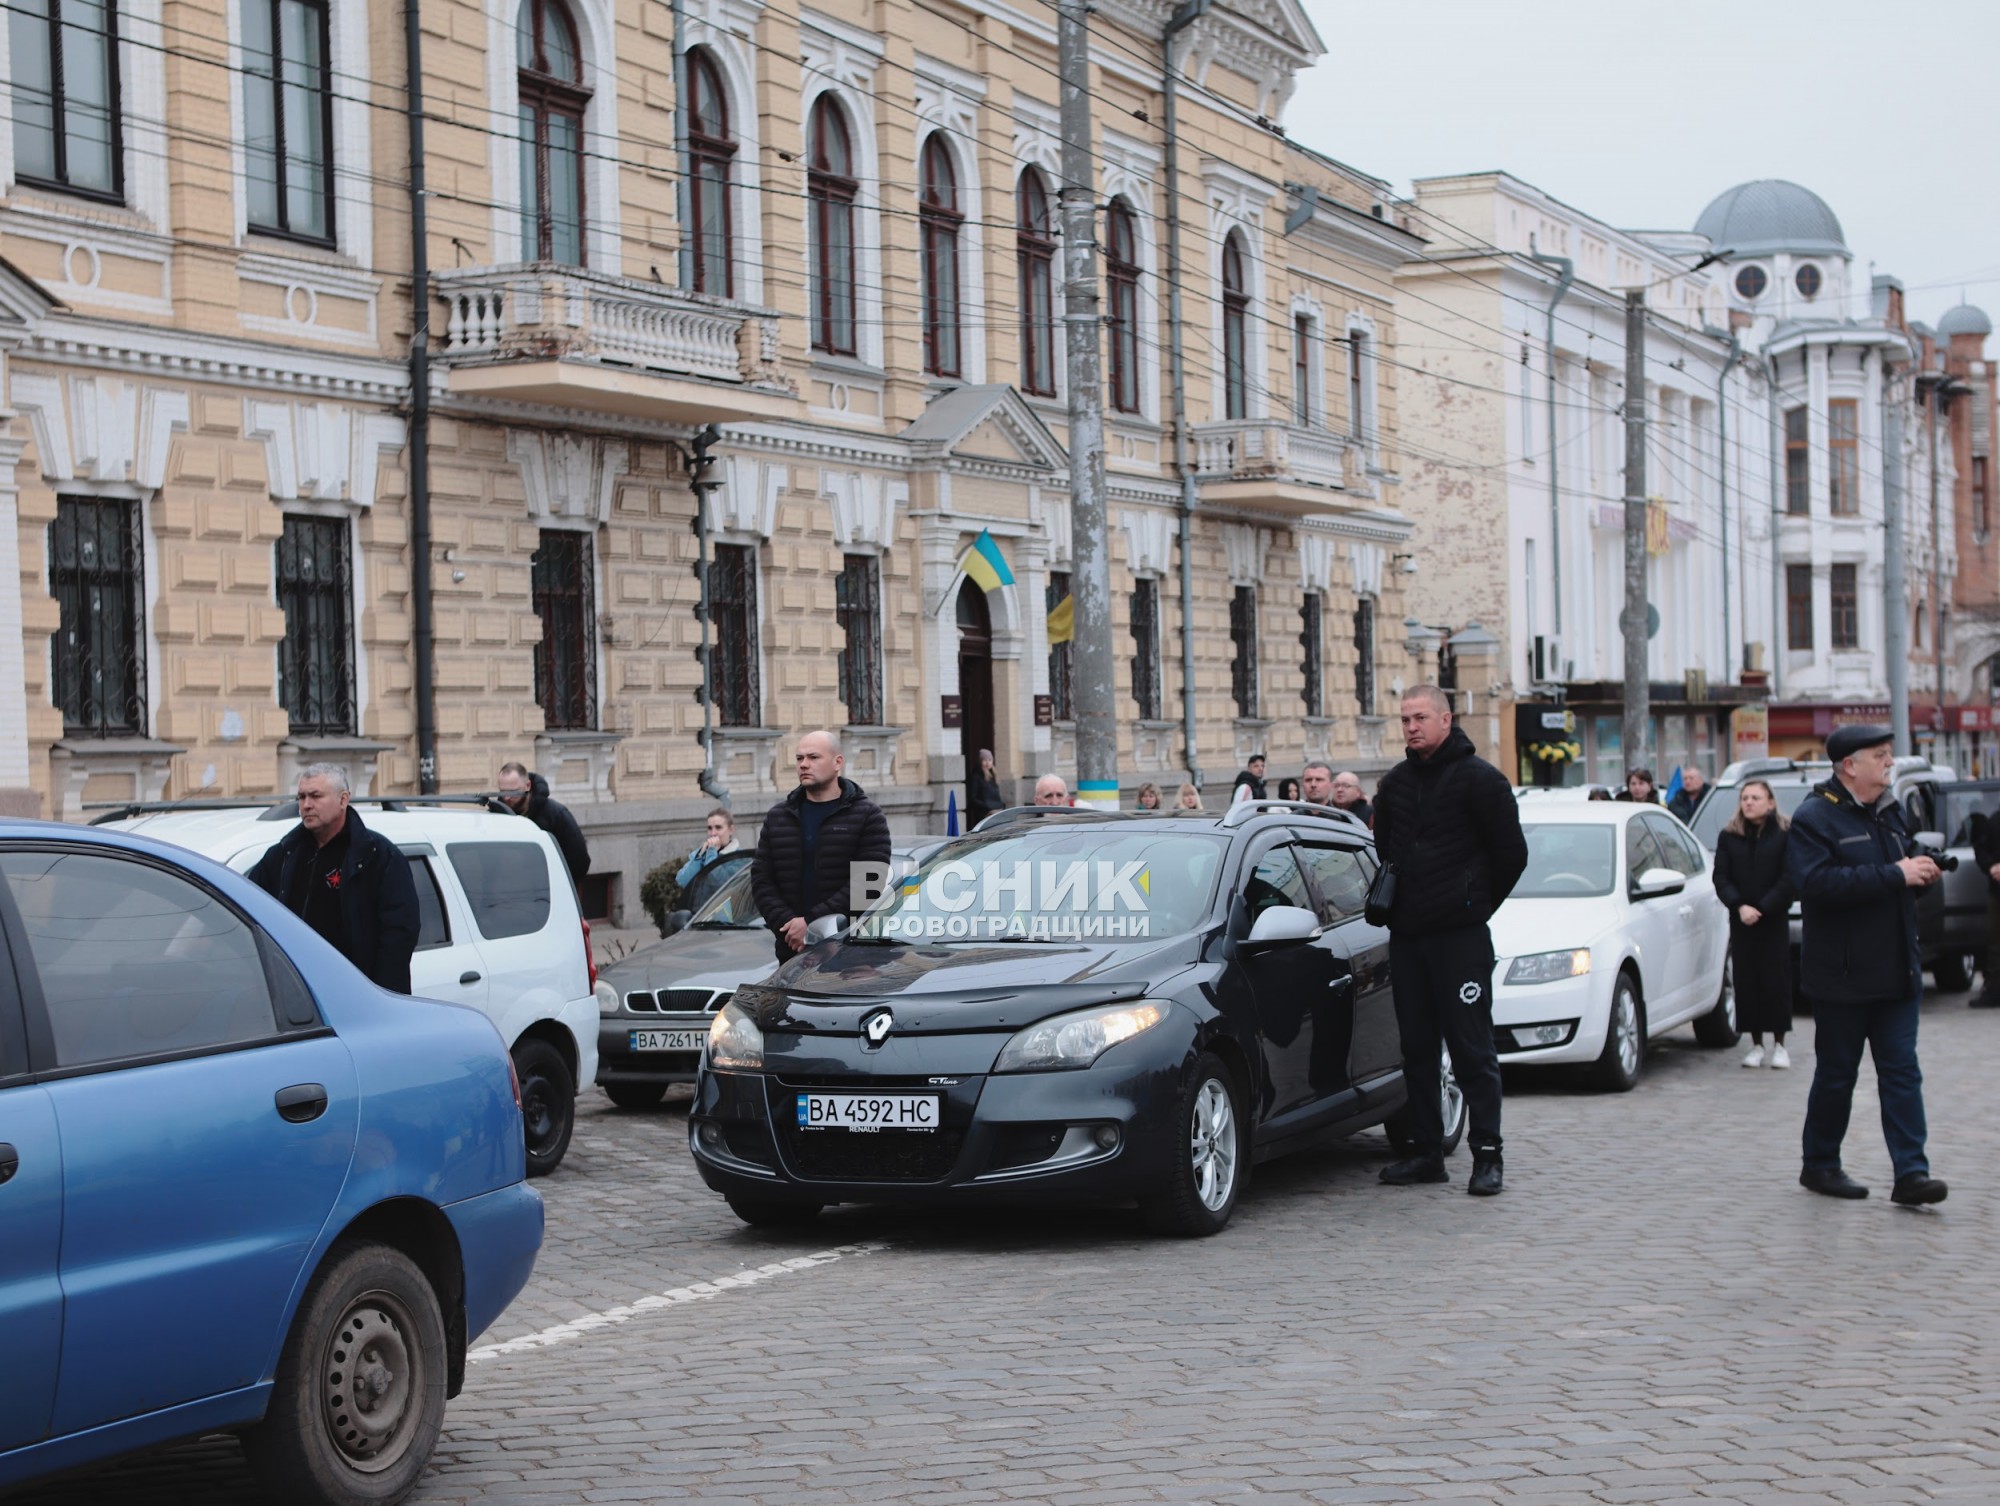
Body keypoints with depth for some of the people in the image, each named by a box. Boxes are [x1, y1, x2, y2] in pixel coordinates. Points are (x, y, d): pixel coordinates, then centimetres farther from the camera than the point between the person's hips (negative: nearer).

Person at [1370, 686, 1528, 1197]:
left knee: (1472, 1048, -6)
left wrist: (1477, 904, 1)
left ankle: (1487, 1155, -3)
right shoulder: (1394, 784, 13)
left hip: (1460, 938, -6)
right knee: (1416, 1048, 8)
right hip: (1406, 935, 6)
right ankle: (1424, 1150, 14)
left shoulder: (1479, 779, -5)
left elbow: (1512, 853, -4)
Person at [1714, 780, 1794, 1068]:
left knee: (1776, 980, -2)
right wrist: (1739, 906, -12)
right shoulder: (1728, 836, 6)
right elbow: (1721, 878, 3)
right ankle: (1756, 1045, 9)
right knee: (1746, 982, 2)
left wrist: (1762, 909, -14)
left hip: (1775, 920, -3)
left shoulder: (1785, 835, -2)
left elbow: (1789, 879, -7)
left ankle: (1779, 1045, 7)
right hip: (1741, 922, 3)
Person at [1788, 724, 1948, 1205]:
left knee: (1902, 1072, 0)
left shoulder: (1889, 813, 13)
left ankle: (1911, 1173, -3)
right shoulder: (1814, 817, -11)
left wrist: (1920, 873, 2)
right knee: (1836, 1074, 5)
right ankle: (1819, 1165, 19)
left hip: (1895, 971, 6)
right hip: (1842, 975, -6)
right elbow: (1817, 882, -26)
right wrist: (1893, 876, -26)